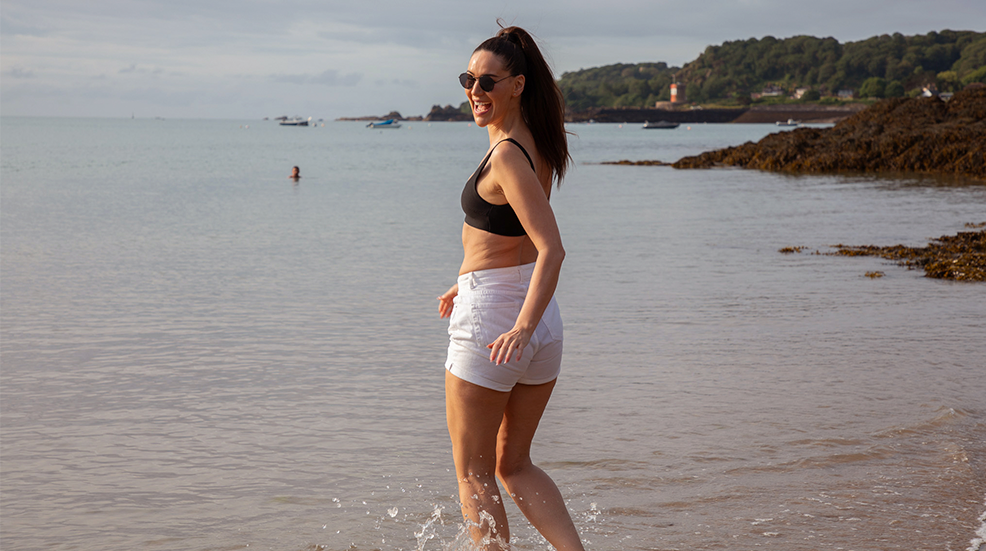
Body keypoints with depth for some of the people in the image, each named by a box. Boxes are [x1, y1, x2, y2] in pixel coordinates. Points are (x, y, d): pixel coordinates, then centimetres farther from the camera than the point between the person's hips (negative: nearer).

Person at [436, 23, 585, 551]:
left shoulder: (507, 155, -18)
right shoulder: (536, 143, 9)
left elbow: (551, 248, -28)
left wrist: (521, 328, -37)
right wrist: (473, 285, 30)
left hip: (490, 319, -9)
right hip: (542, 316, 9)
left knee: (473, 473, 8)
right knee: (514, 465, 20)